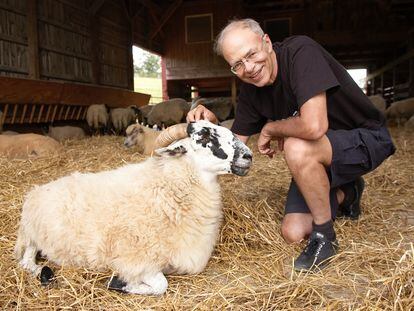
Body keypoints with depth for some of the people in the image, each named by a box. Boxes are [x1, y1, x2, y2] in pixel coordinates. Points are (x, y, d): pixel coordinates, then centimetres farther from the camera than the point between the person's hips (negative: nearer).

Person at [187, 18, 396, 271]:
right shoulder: (251, 91, -5)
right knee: (293, 233, -1)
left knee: (297, 148, -37)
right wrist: (211, 124, -21)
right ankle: (346, 194, 26)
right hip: (317, 156, 7)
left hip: (366, 139, -7)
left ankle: (325, 237, -12)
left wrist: (269, 129, -20)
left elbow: (313, 126, -39)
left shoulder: (301, 51, -27)